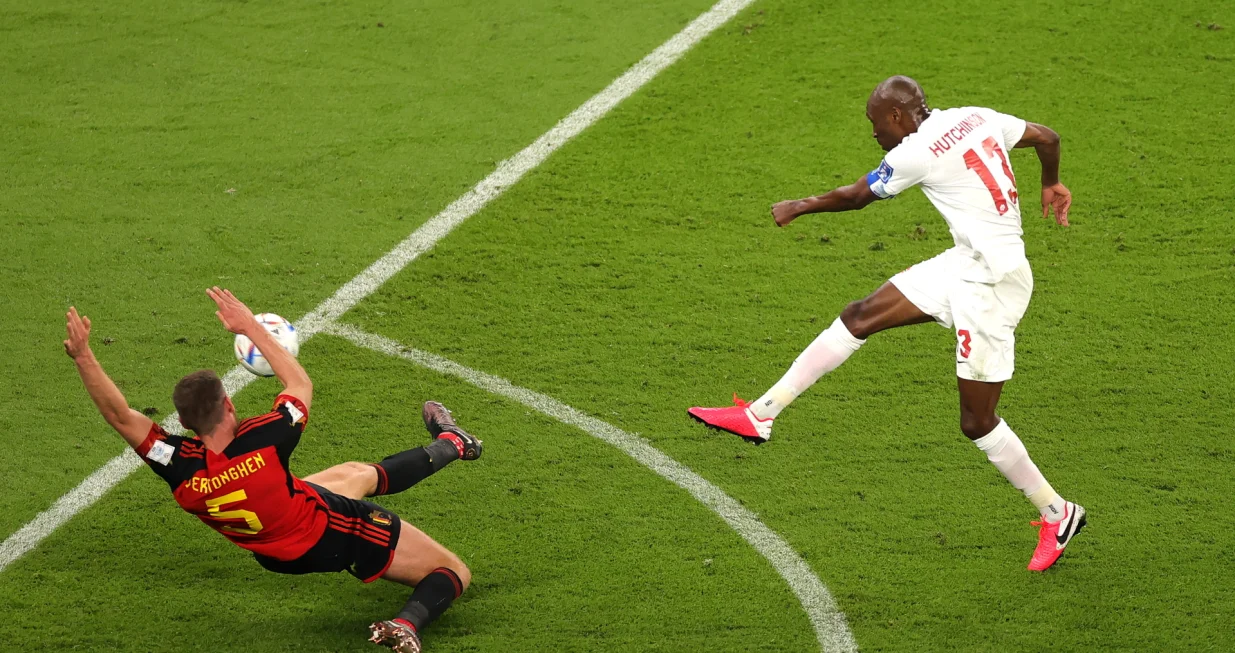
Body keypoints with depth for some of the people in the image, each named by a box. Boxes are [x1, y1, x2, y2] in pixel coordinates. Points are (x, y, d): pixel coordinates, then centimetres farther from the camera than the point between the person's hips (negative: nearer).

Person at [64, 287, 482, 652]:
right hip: (339, 534, -6)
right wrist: (250, 326, -12)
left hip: (283, 557, 6)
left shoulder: (180, 468, -31)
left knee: (358, 475, 36)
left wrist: (83, 356, -31)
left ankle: (448, 446, 58)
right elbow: (300, 383, -17)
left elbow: (119, 415, -27)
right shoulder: (262, 441, -38)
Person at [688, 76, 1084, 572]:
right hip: (963, 266, 10)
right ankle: (761, 413, 9)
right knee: (861, 316, 6)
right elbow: (1046, 137, 15)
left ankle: (1057, 515, 16)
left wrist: (799, 207, 19)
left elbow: (854, 197, 1)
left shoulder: (917, 152, -15)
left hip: (991, 282, -10)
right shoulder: (977, 117, 5)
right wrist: (1051, 183, 37)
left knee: (977, 422, -1)